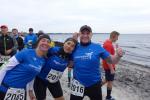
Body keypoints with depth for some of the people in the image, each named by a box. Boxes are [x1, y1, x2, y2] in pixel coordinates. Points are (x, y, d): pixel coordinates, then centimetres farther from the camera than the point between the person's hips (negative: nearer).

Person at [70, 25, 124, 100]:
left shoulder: (98, 47, -7)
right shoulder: (75, 48, -3)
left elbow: (111, 60, -4)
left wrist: (118, 56, -26)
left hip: (94, 84, -1)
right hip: (78, 84, 1)